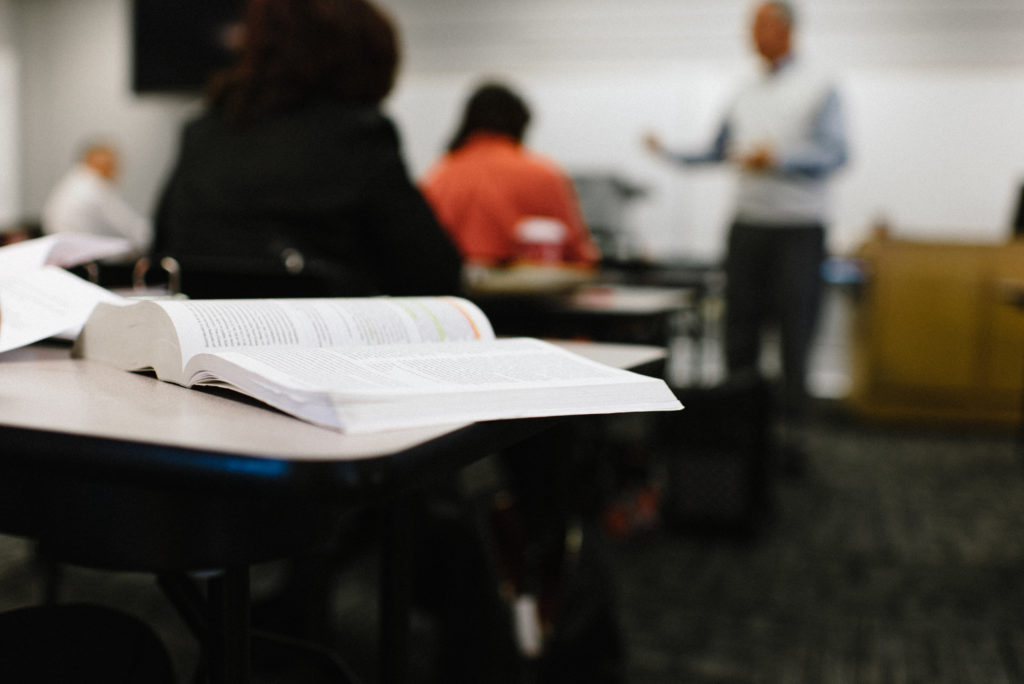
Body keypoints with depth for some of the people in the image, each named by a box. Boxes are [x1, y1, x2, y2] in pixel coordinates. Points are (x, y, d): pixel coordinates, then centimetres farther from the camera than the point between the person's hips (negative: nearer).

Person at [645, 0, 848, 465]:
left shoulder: (819, 90, 0)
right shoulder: (745, 97, 15)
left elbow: (835, 155, -9)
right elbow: (716, 153, 21)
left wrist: (778, 158, -22)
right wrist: (668, 153, 7)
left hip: (798, 229, -5)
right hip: (748, 224, 5)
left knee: (795, 332, -4)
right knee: (740, 323, 3)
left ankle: (790, 430, 3)